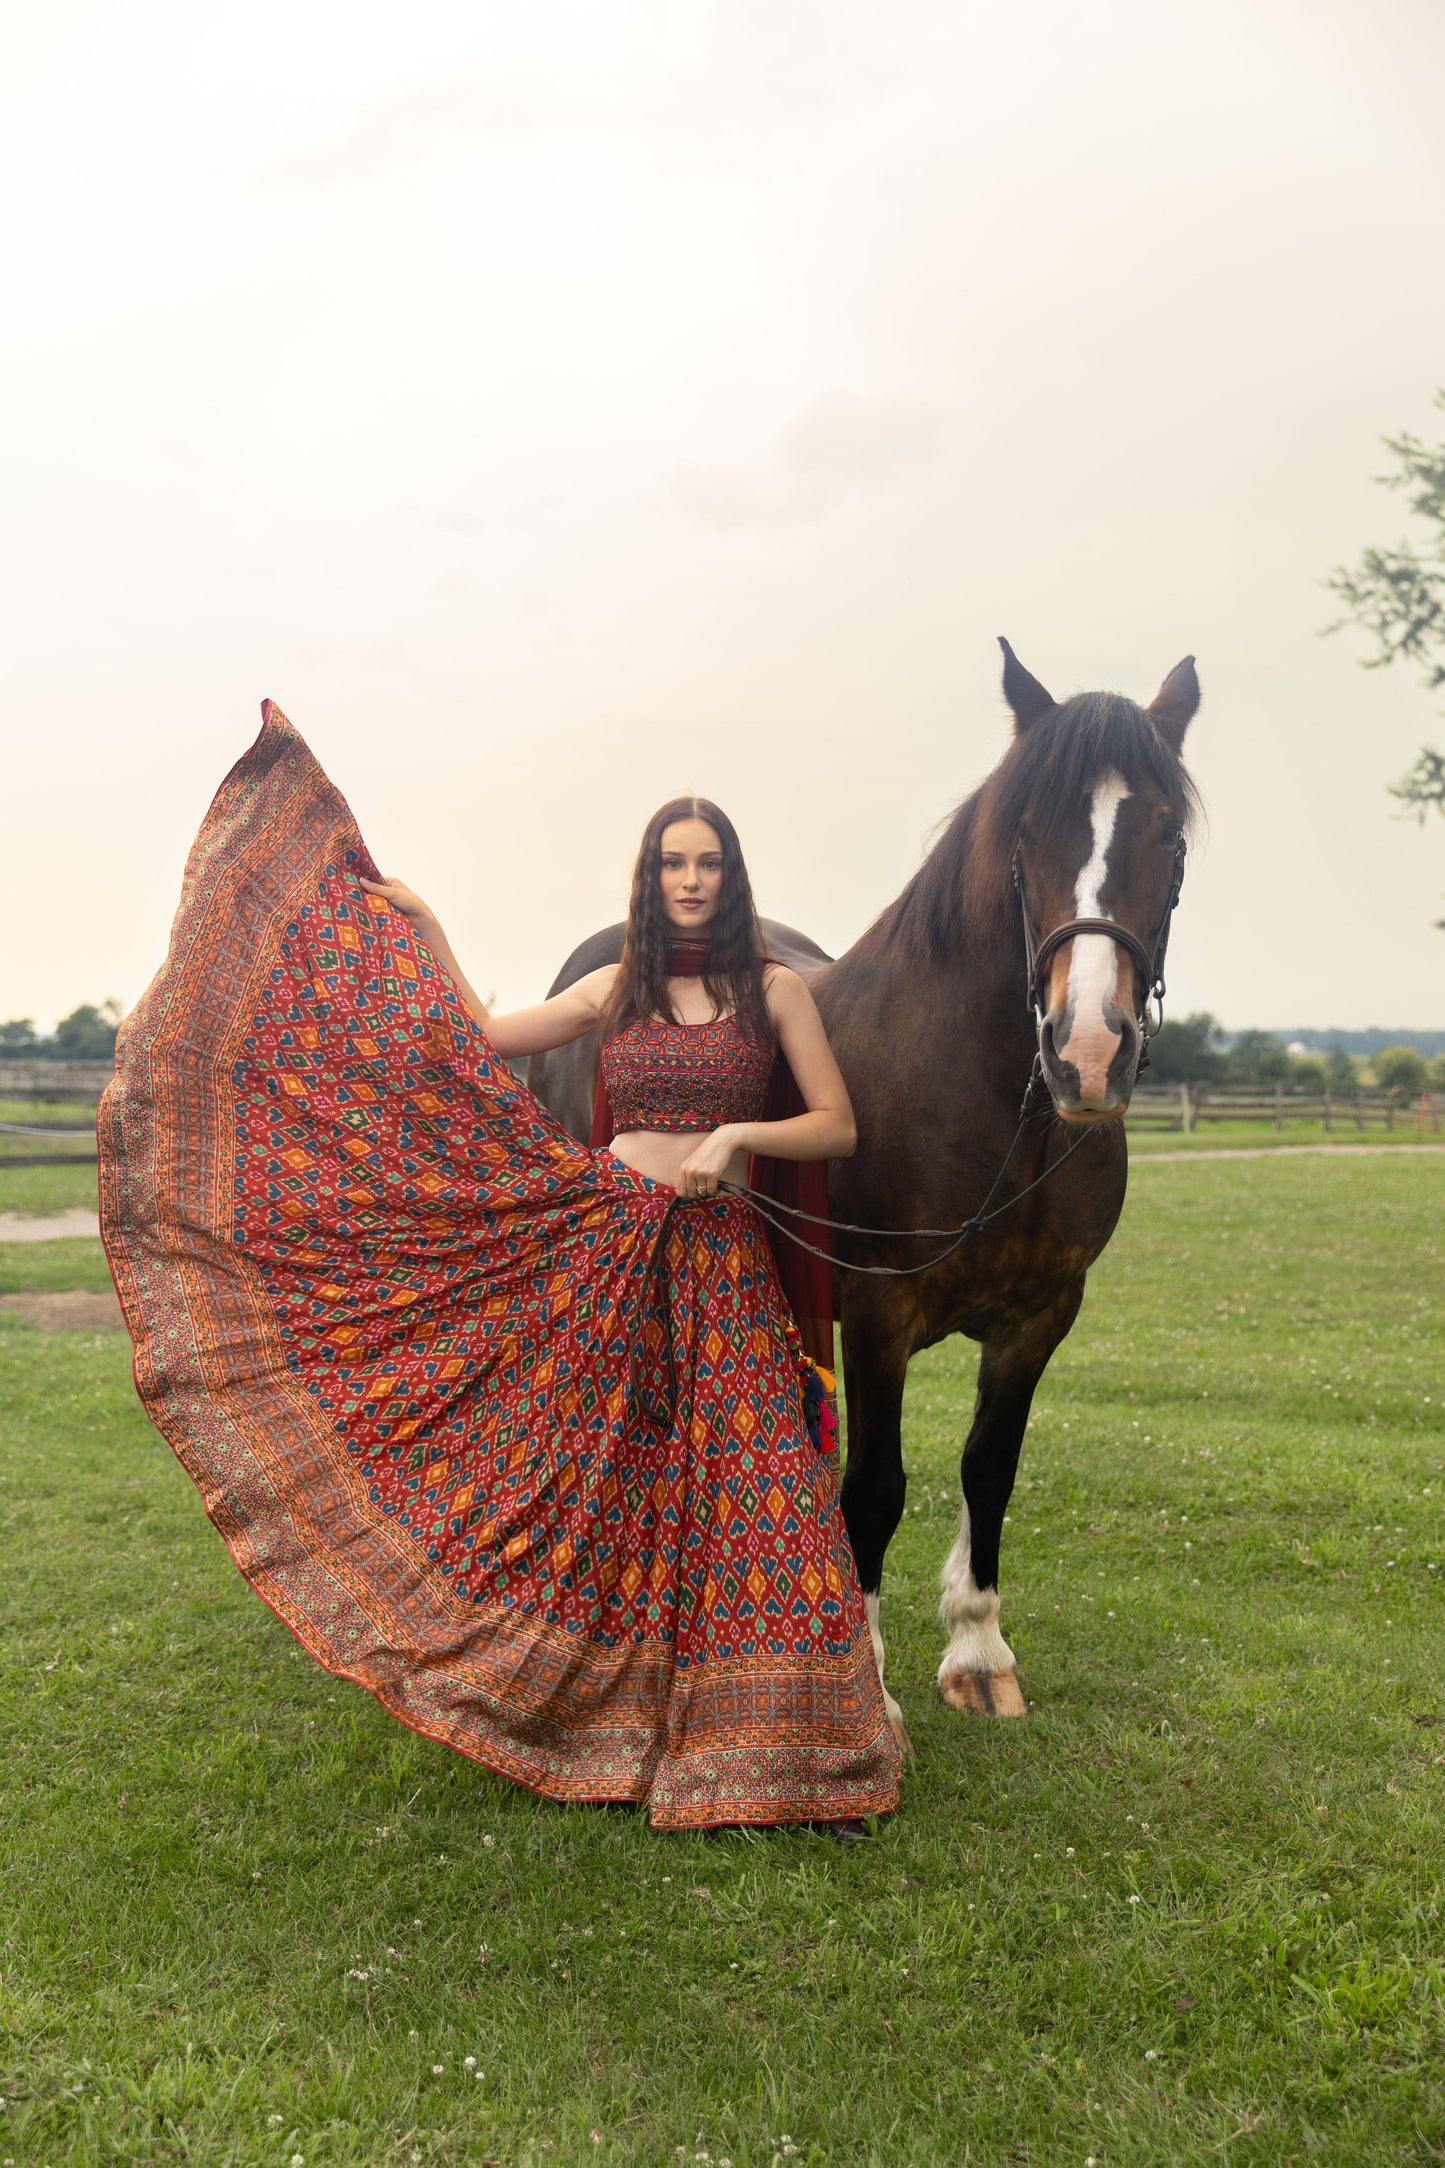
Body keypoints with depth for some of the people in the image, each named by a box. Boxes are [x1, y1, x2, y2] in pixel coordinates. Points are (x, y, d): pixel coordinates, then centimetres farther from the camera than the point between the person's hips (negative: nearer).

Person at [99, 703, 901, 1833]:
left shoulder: (776, 990, 3)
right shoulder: (616, 987, 9)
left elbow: (840, 1126, 2)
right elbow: (482, 1039, 10)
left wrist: (742, 1134, -14)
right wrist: (418, 926, 12)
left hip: (720, 1256, -2)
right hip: (606, 1244, 2)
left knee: (757, 1486, -5)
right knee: (601, 1476, 9)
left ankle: (798, 1752, 7)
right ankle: (600, 1711, 28)